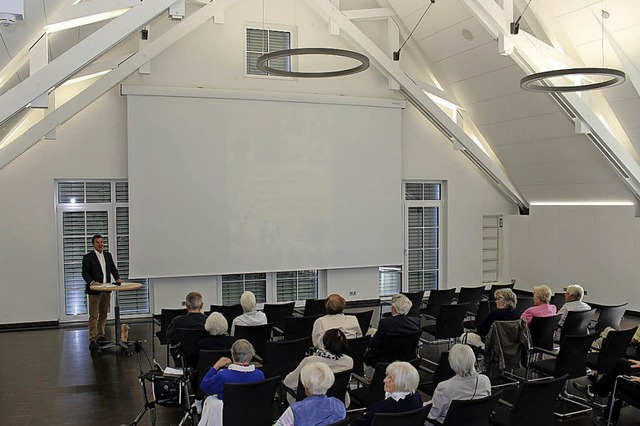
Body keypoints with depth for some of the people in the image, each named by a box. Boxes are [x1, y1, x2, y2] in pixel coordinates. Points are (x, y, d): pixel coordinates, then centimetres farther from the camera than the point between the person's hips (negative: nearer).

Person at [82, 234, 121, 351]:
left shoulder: (108, 255, 11)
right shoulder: (88, 257, -5)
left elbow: (113, 268, 14)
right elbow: (85, 273, -9)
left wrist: (117, 278, -4)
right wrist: (92, 282, -26)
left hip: (106, 290, 6)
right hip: (94, 291, -6)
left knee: (104, 314, 13)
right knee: (93, 316, -6)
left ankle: (100, 335, 25)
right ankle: (92, 340, -7)